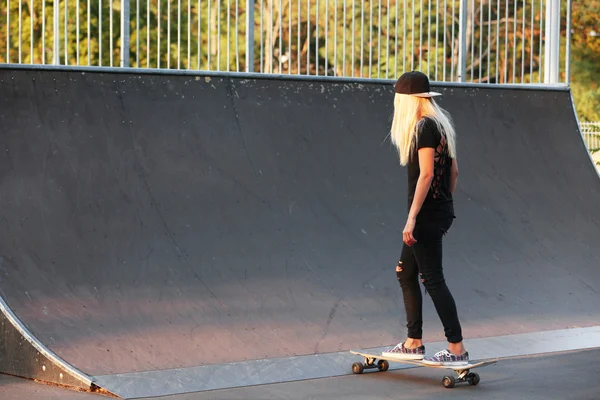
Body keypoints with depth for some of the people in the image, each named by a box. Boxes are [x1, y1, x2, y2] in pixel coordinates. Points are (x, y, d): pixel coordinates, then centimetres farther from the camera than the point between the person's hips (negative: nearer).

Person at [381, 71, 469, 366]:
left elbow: (426, 174, -21)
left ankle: (457, 349, -4)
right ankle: (414, 344, 20)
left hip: (426, 214, -10)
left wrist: (412, 218, -22)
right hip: (441, 211, 10)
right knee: (406, 273, 16)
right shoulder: (441, 124, 14)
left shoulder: (423, 126, -14)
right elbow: (453, 171, 17)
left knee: (433, 279, -6)